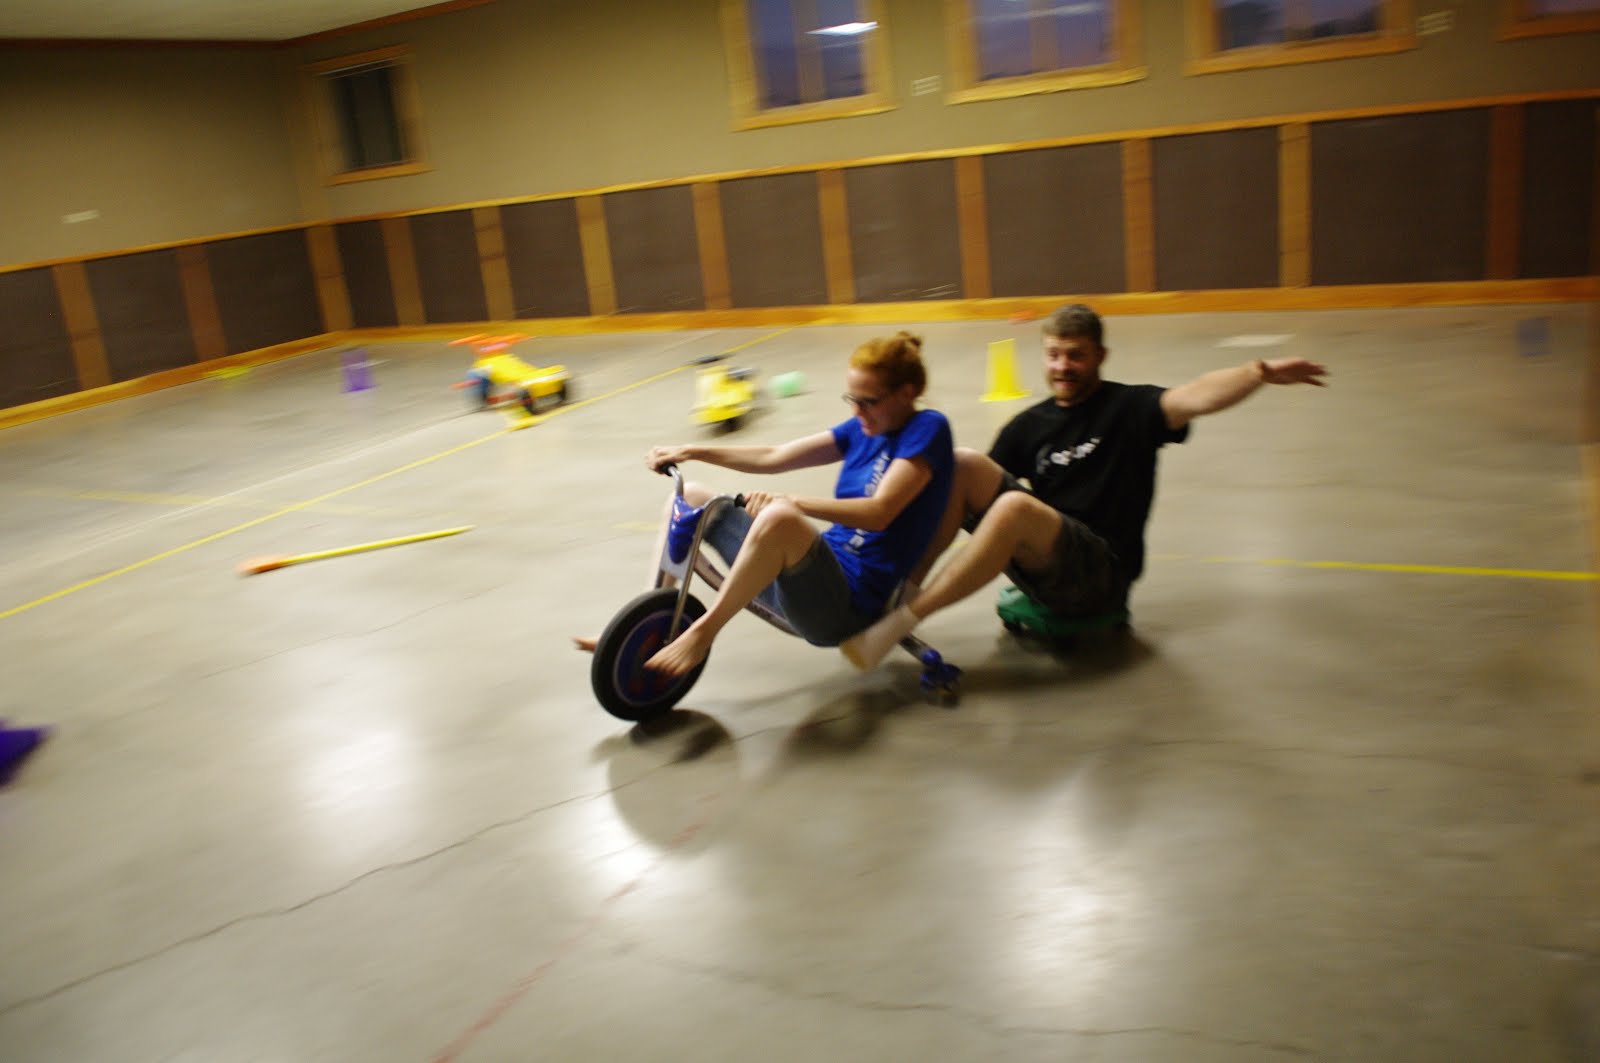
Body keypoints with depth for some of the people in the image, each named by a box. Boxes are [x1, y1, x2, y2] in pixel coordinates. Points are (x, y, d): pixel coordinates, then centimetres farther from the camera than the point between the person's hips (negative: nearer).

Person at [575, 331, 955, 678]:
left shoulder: (927, 429, -9)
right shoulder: (863, 428, 13)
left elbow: (878, 513, -24)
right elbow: (773, 458, 15)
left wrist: (791, 503, -33)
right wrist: (692, 452, 8)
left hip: (849, 602, -9)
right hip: (816, 574, 9)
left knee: (779, 519, -40)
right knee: (690, 498, 14)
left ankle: (702, 631, -22)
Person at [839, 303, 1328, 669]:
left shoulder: (1129, 407, -1)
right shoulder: (1029, 425, 12)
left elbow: (1194, 397, -21)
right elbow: (975, 489, 10)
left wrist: (1261, 372, -38)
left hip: (1100, 572, -5)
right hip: (1037, 560, 5)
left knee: (1015, 507, -34)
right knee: (962, 464, -12)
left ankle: (899, 621, -31)